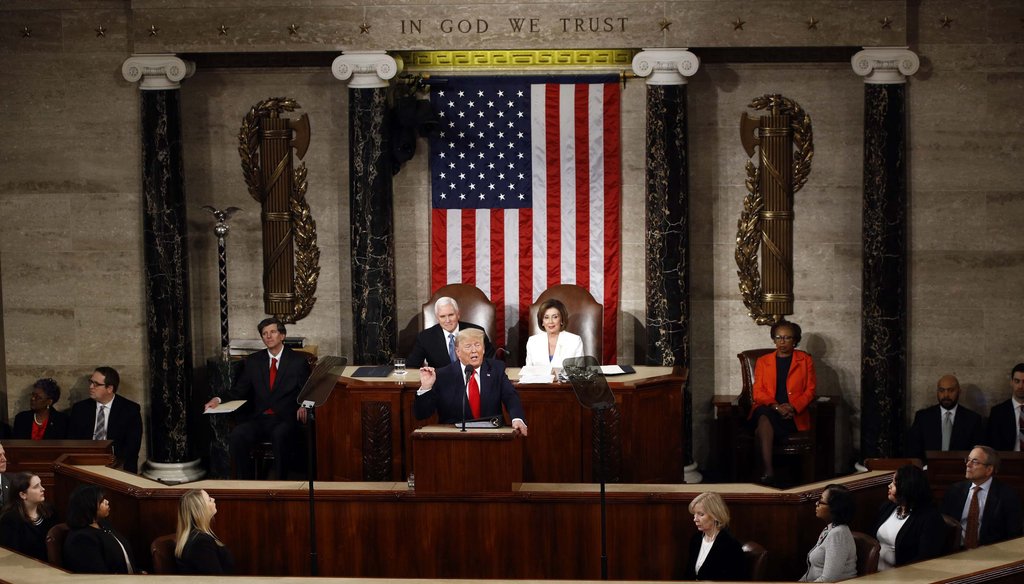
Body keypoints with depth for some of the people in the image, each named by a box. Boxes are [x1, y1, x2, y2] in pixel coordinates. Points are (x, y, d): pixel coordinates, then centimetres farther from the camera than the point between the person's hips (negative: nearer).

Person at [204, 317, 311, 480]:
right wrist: (219, 399, -3)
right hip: (259, 419, 3)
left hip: (285, 419, -3)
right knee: (237, 435, -28)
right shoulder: (253, 361, 17)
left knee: (280, 435, -38)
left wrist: (303, 406, -16)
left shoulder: (298, 360, 9)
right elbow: (240, 390, 15)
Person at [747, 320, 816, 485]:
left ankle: (766, 472, -37)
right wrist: (775, 406, -12)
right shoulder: (763, 362, 20)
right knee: (765, 416, -38)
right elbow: (758, 392, 9)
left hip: (793, 415, -2)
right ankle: (768, 471, -48)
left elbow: (810, 390, 7)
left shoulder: (805, 360, 16)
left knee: (763, 429, -35)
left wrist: (793, 407, -12)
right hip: (767, 409, 2)